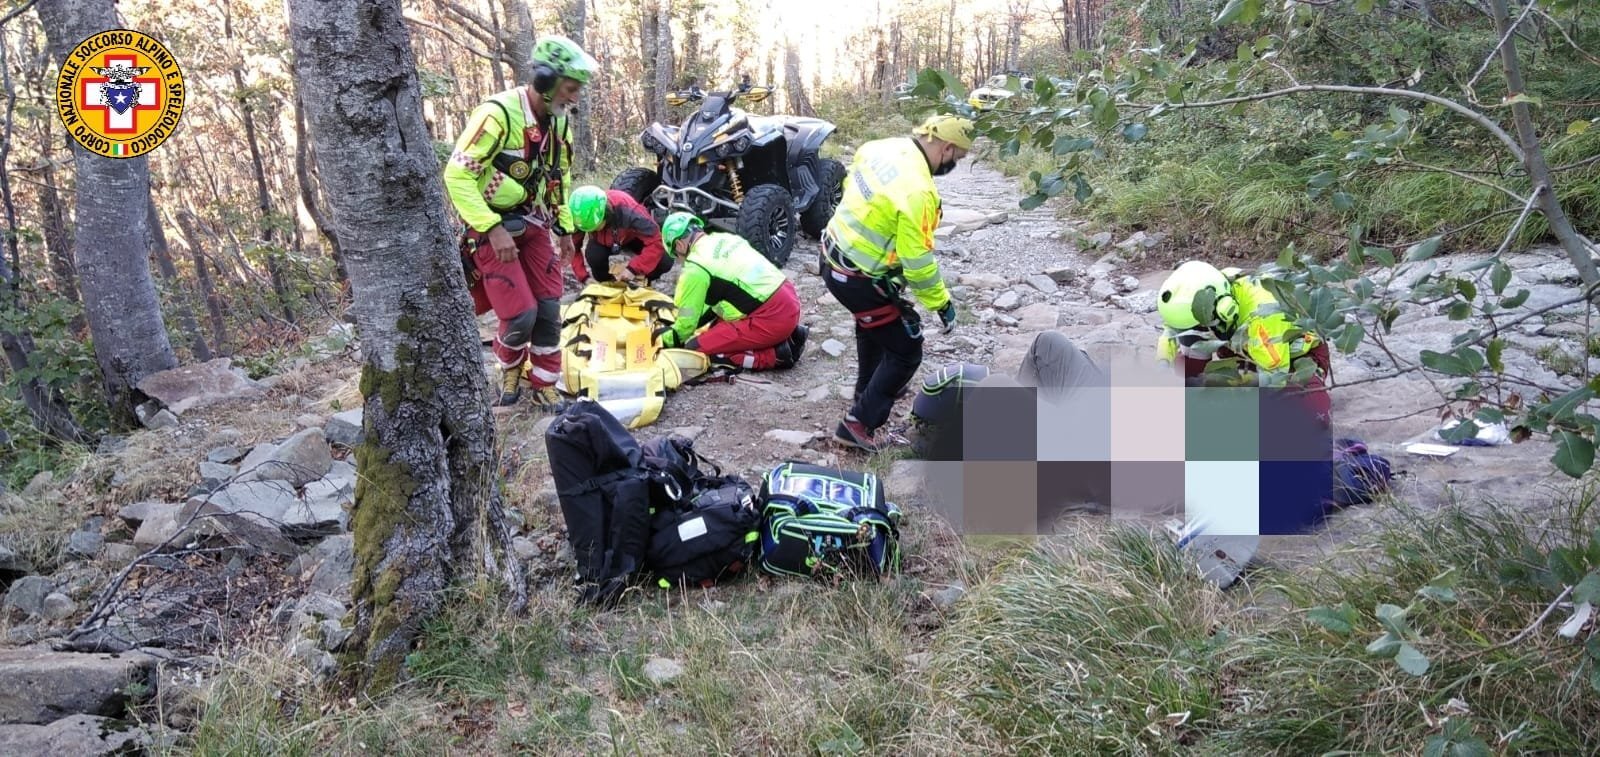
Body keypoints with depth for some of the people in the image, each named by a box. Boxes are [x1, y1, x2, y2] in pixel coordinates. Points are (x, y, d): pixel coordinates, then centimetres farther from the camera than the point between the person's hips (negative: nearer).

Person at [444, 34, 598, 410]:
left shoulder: (559, 121, 1)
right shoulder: (497, 113, -25)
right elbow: (457, 175, -25)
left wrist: (564, 227, 17)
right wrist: (493, 229, -27)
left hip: (532, 224, 7)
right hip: (491, 228, -7)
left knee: (549, 310, 2)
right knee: (521, 315, -10)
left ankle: (544, 386, 19)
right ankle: (509, 370, 21)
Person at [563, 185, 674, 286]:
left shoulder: (628, 211, -42)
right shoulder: (582, 218, -33)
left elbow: (656, 242, -39)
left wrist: (633, 269, -43)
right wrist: (584, 277, -29)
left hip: (632, 237, -1)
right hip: (602, 241, 1)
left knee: (665, 262, -25)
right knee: (593, 256, -34)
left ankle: (643, 282, 8)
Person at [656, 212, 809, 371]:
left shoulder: (695, 268, -9)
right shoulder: (726, 239, 15)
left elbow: (687, 321, -1)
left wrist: (666, 341, 19)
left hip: (772, 318, -9)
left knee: (696, 348, -4)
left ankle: (774, 356, -6)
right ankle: (789, 336, 15)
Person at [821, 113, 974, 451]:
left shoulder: (881, 147, -4)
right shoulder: (916, 191, -29)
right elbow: (918, 260, -24)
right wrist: (942, 303, -10)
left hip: (834, 257, 9)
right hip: (858, 279, -9)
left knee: (876, 320, 35)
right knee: (906, 350, 3)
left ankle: (870, 387, 54)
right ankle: (859, 423, 7)